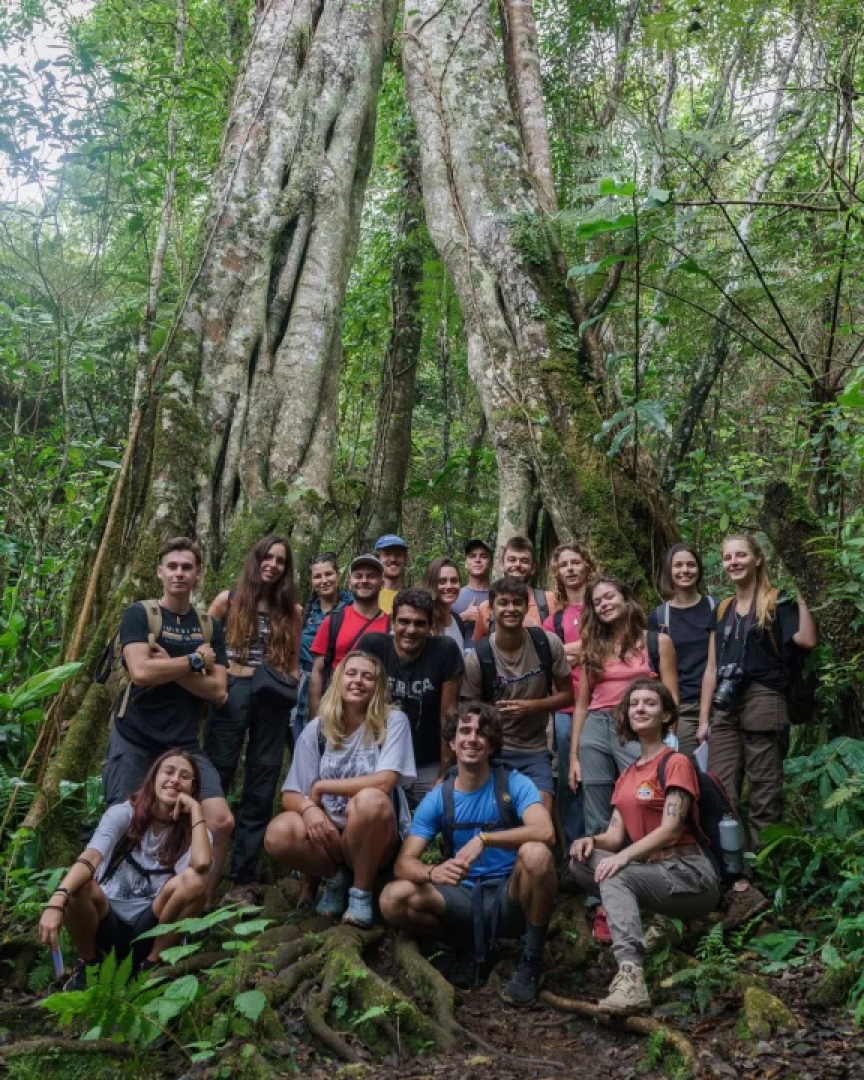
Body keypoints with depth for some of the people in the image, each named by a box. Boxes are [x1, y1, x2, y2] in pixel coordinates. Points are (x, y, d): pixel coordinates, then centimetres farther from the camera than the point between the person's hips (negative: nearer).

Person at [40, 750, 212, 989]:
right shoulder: (123, 813, -9)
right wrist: (57, 900, -47)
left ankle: (151, 964, -7)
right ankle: (88, 963, -2)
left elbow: (201, 864, -31)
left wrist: (196, 808, -20)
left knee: (195, 880, -28)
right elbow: (90, 857, -29)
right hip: (106, 922, 0)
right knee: (78, 887, -33)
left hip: (150, 929, 1)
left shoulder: (191, 830, -5)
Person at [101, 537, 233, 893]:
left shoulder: (210, 627, 10)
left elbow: (218, 691, 0)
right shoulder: (138, 614, -1)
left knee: (221, 822, -8)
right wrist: (195, 660, -9)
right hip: (134, 741, -3)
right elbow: (141, 672, -18)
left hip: (184, 744, 3)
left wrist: (169, 667, -11)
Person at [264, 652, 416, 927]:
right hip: (329, 833, 3)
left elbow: (385, 782, -21)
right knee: (278, 834, -28)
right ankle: (336, 878, 3)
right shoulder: (317, 728, 1)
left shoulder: (393, 721, -8)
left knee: (369, 799, -36)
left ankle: (361, 892, -12)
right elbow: (290, 795, -1)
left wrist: (320, 786, -12)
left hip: (376, 837, -3)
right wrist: (308, 808, -26)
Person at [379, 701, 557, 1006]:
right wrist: (433, 872, -31)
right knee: (393, 899, -22)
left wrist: (484, 839, -35)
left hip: (511, 898, -2)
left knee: (536, 853, -34)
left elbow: (545, 832, -25)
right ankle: (468, 945, 5)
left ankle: (532, 958, -12)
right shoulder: (436, 800, -1)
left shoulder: (514, 783, -8)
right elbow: (404, 863, -8)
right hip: (465, 899, 3)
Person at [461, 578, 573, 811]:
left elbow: (567, 695, 1)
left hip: (535, 750, 1)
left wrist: (531, 707, -15)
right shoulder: (477, 658, -13)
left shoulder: (548, 643, -8)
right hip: (494, 750, -1)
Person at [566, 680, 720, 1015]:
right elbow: (616, 833, 8)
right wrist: (592, 840, -15)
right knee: (579, 861, -13)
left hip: (689, 874, -7)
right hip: (649, 870, 7)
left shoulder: (677, 763, -6)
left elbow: (670, 828, -18)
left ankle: (630, 979, -49)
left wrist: (624, 855, -30)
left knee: (616, 876, -33)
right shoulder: (627, 775, 17)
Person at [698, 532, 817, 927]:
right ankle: (739, 884, -2)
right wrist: (704, 719, 11)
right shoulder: (723, 610, 18)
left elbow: (807, 640, -15)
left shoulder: (777, 602, 2)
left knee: (764, 800, -2)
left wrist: (801, 595, -10)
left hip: (763, 705, -6)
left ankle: (760, 882, 2)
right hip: (725, 710, 6)